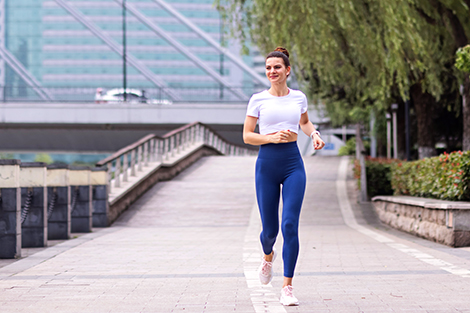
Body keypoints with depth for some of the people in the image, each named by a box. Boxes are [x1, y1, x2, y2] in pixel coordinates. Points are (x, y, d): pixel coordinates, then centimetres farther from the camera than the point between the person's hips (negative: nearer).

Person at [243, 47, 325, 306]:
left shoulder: (298, 97, 8)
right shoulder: (258, 99, 1)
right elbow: (247, 136, 0)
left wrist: (314, 134, 7)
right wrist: (272, 137, -15)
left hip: (293, 164, 1)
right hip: (266, 163, -1)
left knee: (290, 225, -12)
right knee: (270, 229, 5)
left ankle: (287, 287, -7)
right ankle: (268, 255, 43)